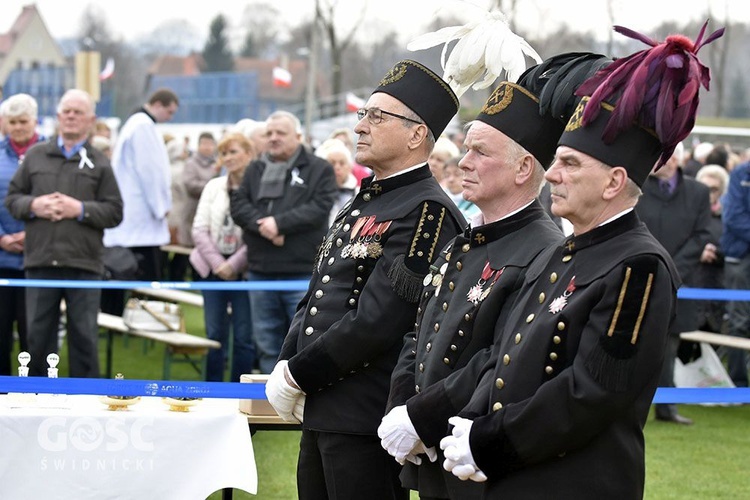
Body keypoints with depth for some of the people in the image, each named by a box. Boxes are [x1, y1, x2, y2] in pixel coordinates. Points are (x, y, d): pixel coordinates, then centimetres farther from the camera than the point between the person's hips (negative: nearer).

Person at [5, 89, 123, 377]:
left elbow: (114, 212, 1)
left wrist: (80, 210, -12)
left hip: (83, 264, -2)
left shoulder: (98, 164, 6)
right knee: (38, 333, 6)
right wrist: (33, 205, -8)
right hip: (40, 261, 2)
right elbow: (12, 198, 12)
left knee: (84, 335, 2)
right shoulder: (36, 156, 11)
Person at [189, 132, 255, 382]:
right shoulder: (213, 186, 10)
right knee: (214, 334, 8)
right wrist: (218, 264, -6)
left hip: (244, 270, -4)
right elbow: (199, 230, 6)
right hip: (213, 269, 4)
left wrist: (233, 265, -13)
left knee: (244, 337, 0)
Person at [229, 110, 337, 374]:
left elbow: (319, 208, -12)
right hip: (261, 270, 5)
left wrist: (279, 222, -17)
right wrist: (261, 225, -14)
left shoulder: (319, 169, 1)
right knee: (267, 344, 11)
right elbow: (238, 204, 4)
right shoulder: (255, 170, 16)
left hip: (302, 271, -5)